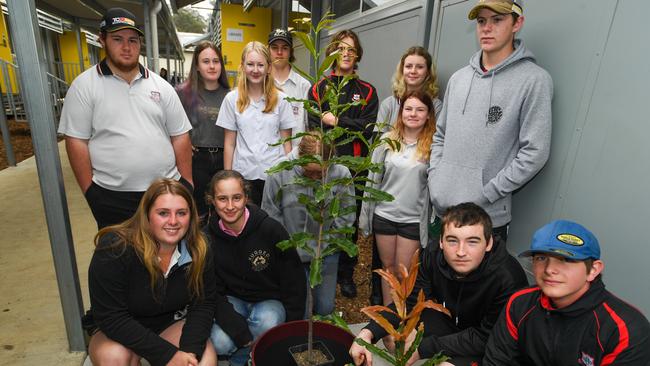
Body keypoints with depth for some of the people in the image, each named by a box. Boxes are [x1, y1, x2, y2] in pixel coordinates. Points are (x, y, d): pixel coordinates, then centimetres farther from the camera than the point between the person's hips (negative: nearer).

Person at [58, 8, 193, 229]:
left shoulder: (161, 86, 6)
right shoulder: (84, 85, -1)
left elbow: (180, 137, 6)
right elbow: (77, 141, -3)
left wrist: (187, 183, 1)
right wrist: (90, 193, -6)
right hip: (111, 198, -2)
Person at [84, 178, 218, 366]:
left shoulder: (199, 250, -15)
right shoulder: (114, 249, -26)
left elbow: (204, 303, -9)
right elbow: (111, 318, -25)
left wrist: (190, 349, -26)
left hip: (171, 323, 1)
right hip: (116, 330, 0)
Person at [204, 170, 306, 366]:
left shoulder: (271, 229, -20)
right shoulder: (207, 237, -12)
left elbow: (294, 280, -10)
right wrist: (241, 333, -21)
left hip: (270, 301, -1)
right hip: (233, 300, 2)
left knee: (266, 321, -34)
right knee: (219, 342, -27)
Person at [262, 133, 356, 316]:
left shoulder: (342, 175, -15)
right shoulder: (279, 176, -17)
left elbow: (346, 217, -5)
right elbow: (270, 218, -8)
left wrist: (324, 243, -6)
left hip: (325, 254, 2)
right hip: (291, 253, -1)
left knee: (324, 308, 15)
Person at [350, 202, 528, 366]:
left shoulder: (508, 278, -33)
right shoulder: (432, 257, -19)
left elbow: (485, 338, -25)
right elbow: (408, 302, -13)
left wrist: (422, 347, -28)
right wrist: (368, 333, -29)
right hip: (449, 322, 5)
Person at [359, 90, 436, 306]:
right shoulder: (387, 140, 0)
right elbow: (373, 179, 5)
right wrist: (365, 214, 6)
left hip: (414, 219, -2)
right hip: (384, 214, 3)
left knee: (404, 273, 8)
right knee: (388, 267, 17)